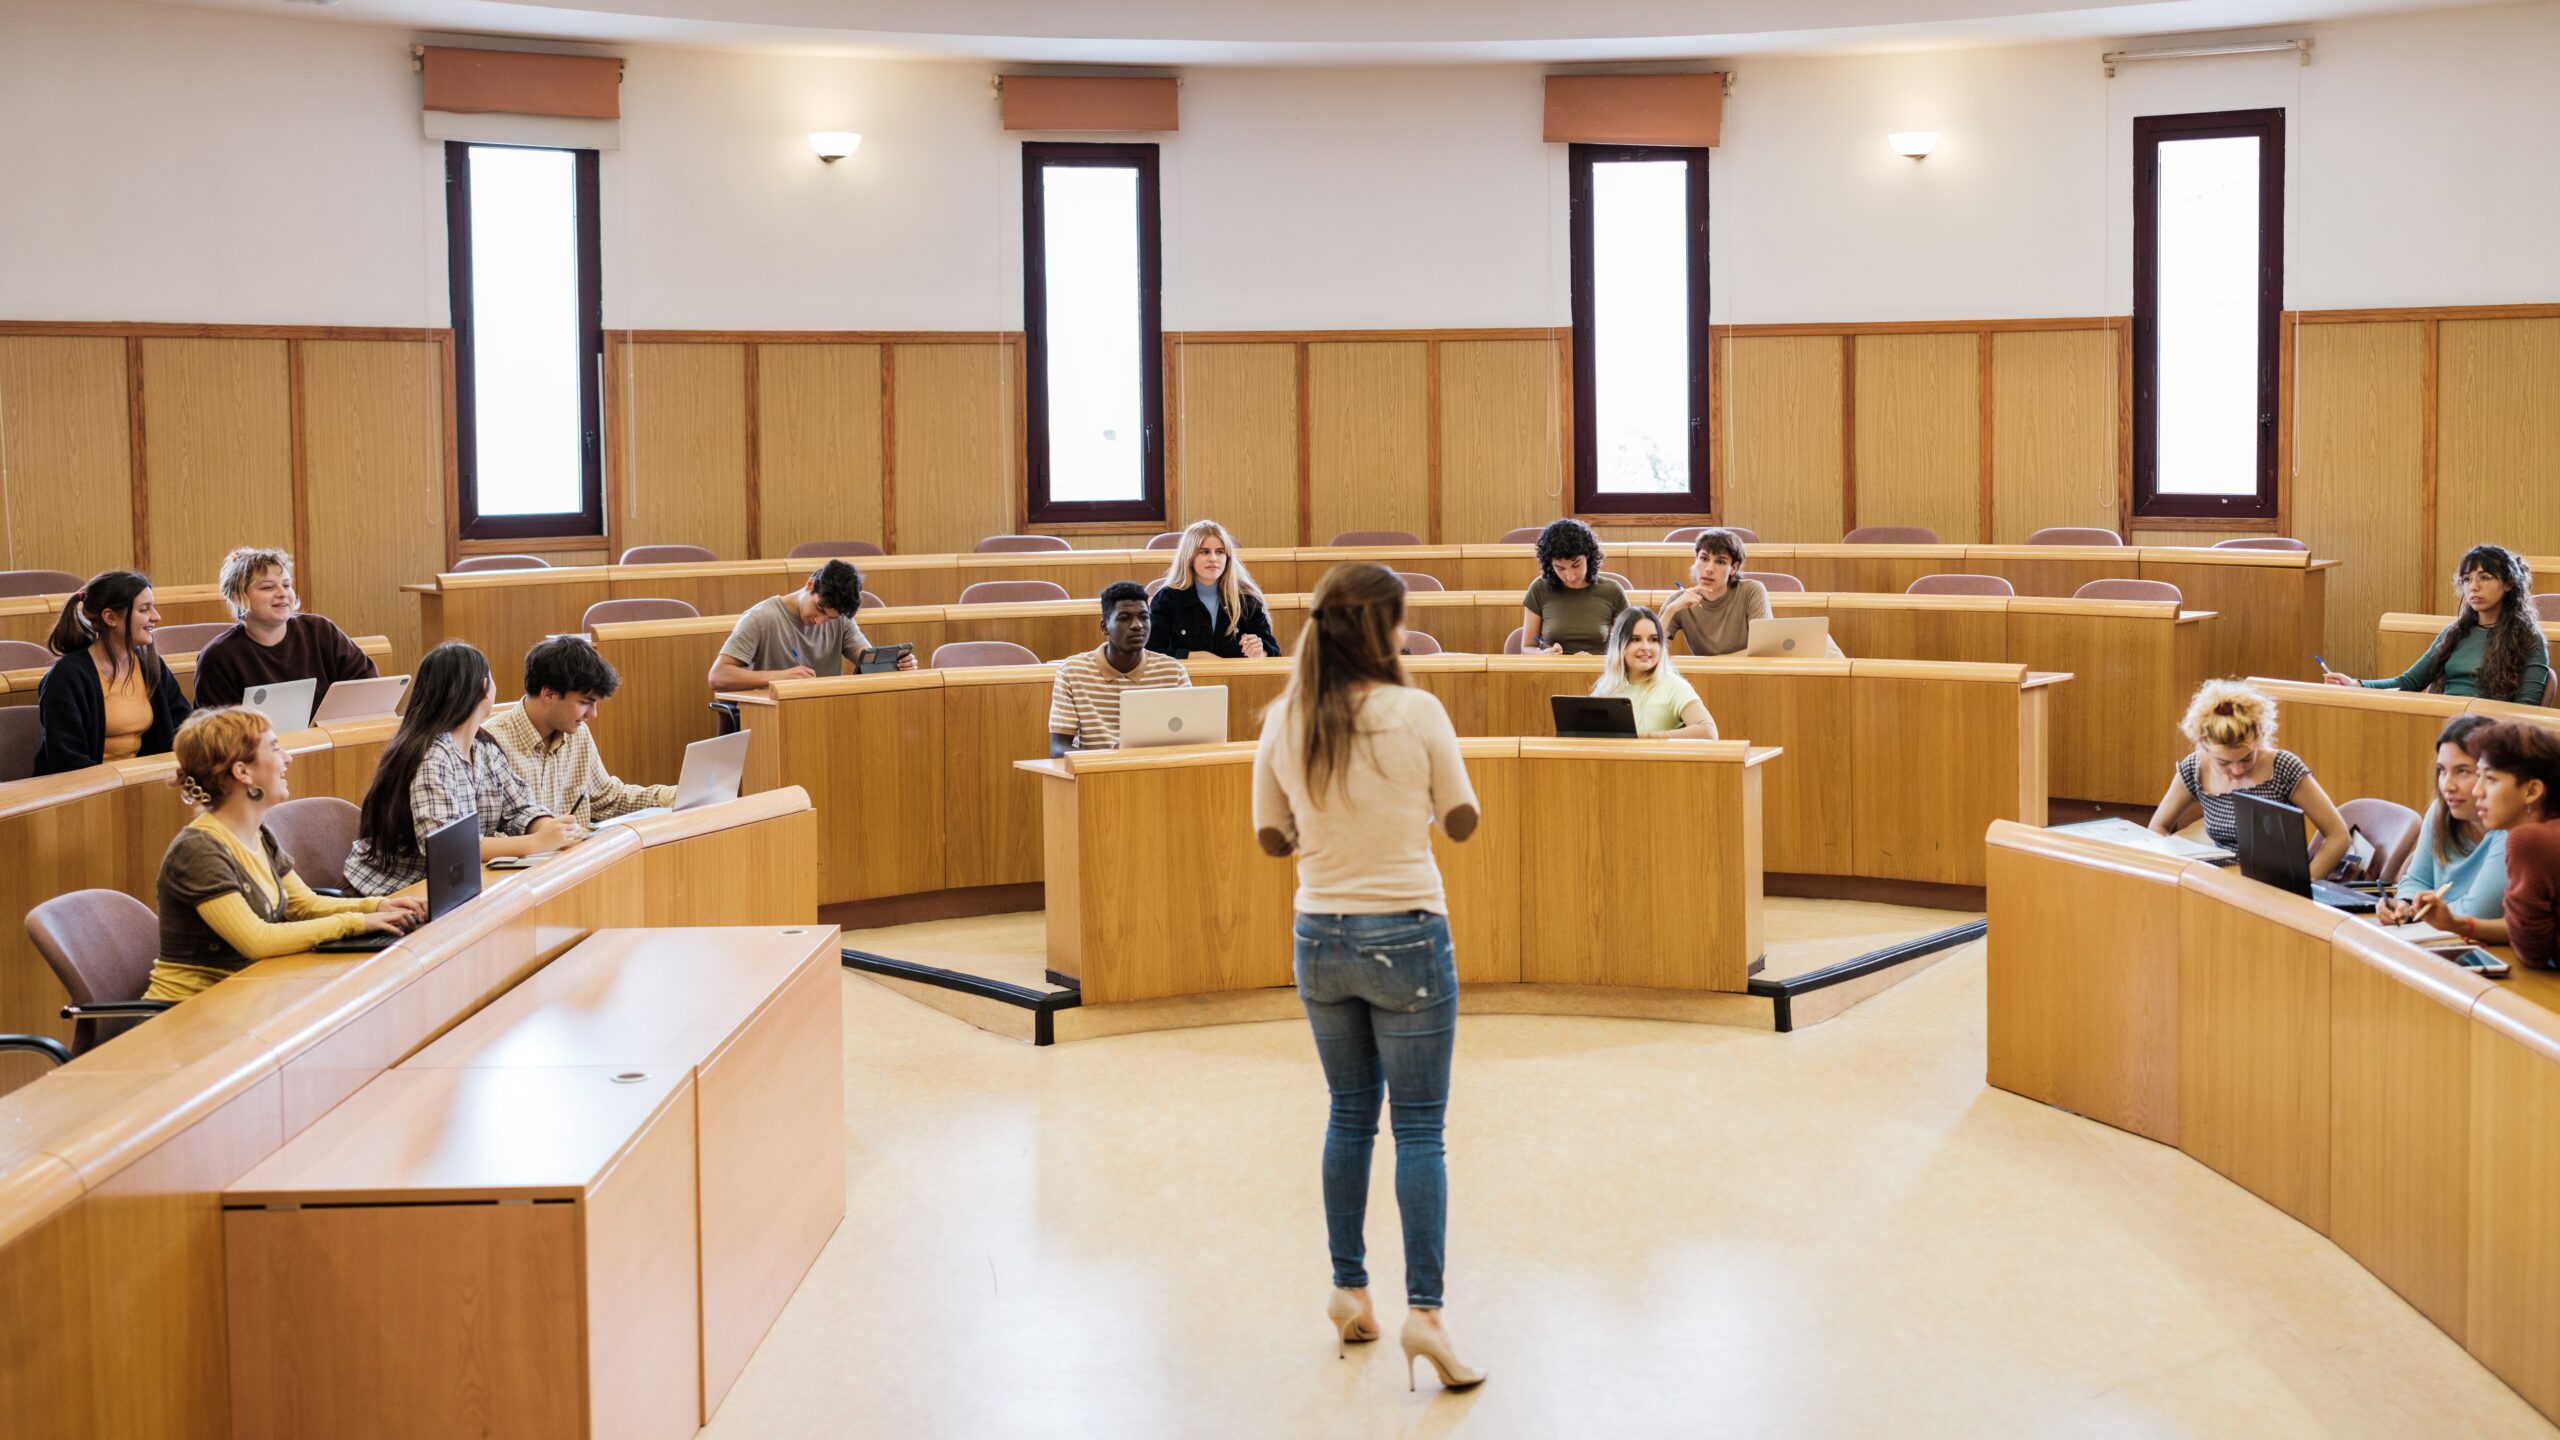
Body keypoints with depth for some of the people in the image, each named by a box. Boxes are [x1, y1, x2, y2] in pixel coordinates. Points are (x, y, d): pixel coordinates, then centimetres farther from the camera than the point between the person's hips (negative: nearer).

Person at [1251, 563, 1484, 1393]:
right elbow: (1462, 822, -3)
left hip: (1320, 940, 4)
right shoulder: (1418, 712, -13)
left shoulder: (1283, 723, -3)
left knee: (1349, 1117, 18)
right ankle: (1424, 1309, -5)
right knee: (1419, 1128, 1)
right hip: (1406, 937, -4)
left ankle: (1349, 1291, 24)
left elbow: (1272, 839, 5)